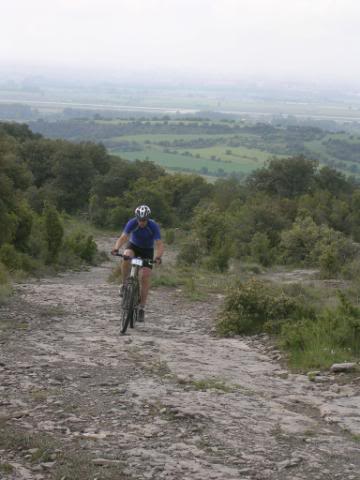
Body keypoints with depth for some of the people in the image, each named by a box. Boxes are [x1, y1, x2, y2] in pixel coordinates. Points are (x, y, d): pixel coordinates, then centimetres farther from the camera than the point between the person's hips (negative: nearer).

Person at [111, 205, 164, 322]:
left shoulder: (154, 226, -28)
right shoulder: (132, 223, -26)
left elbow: (159, 244, -32)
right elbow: (123, 237, -34)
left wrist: (158, 257, -51)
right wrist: (116, 248, -54)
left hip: (147, 250, 0)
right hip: (133, 245, 0)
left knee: (145, 278, -12)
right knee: (126, 257, -36)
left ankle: (141, 308, -4)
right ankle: (124, 284, -15)